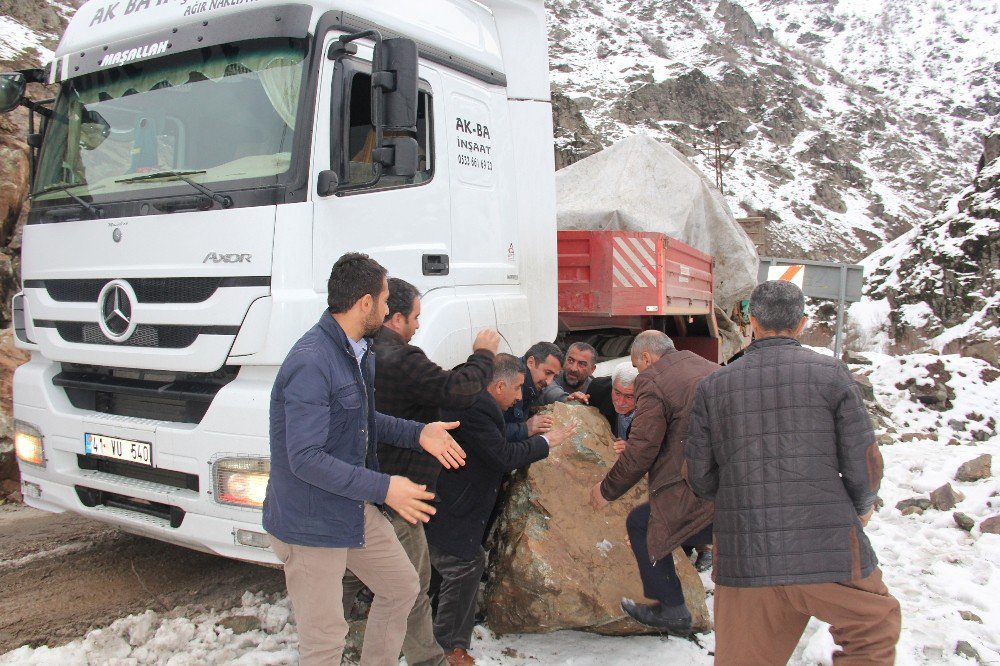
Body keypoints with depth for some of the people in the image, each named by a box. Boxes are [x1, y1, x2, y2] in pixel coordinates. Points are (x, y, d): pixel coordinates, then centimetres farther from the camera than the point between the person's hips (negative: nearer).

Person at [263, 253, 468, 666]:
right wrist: (382, 488, -29)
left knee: (403, 587, 24)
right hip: (311, 524, -10)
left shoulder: (360, 353, 6)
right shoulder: (310, 364, -26)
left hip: (357, 509, 10)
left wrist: (418, 433, 4)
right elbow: (305, 459, -28)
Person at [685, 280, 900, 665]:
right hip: (827, 551, -2)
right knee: (875, 631, 23)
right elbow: (864, 462, -2)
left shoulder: (713, 387, 4)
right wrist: (862, 506, 19)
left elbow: (700, 477, 5)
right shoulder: (831, 374, -2)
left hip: (743, 561, 3)